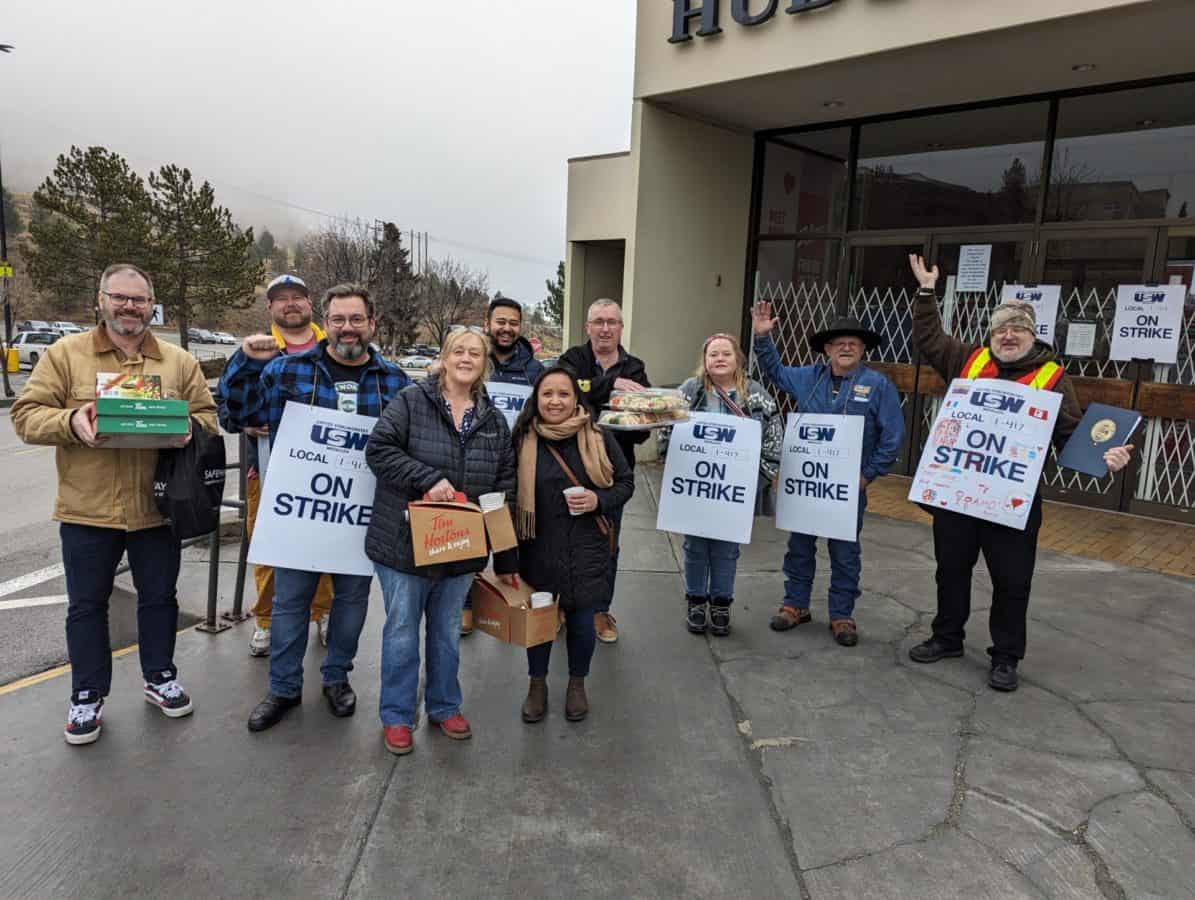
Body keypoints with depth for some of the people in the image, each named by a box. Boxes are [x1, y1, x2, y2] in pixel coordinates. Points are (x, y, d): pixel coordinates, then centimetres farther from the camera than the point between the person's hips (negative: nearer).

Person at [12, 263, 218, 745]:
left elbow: (206, 416, 7)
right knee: (86, 605, 10)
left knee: (159, 597, 14)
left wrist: (188, 427, -16)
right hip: (86, 510, -1)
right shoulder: (65, 353, 0)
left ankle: (160, 677, 33)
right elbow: (27, 415, -2)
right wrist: (71, 422, -22)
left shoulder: (179, 360, 5)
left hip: (156, 507, 2)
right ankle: (87, 695, 26)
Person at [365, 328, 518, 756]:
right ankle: (396, 717, 25)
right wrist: (428, 479, -25)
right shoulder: (412, 400, -6)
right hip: (405, 542, -3)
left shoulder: (494, 421, 6)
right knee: (401, 631, 9)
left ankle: (445, 707, 35)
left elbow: (504, 489, 7)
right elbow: (378, 448, -14)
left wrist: (507, 558, 5)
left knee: (448, 631, 17)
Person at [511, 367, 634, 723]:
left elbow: (625, 482, 4)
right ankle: (537, 684, 38)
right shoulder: (522, 440, -6)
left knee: (581, 621, 12)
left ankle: (577, 684, 38)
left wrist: (599, 500, -16)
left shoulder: (599, 438, -6)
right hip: (538, 550, 0)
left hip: (586, 551, 0)